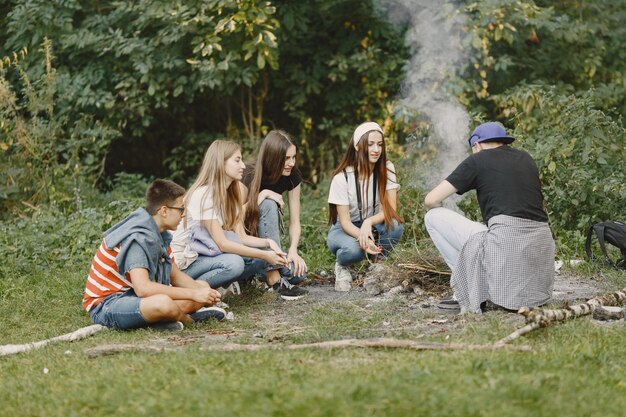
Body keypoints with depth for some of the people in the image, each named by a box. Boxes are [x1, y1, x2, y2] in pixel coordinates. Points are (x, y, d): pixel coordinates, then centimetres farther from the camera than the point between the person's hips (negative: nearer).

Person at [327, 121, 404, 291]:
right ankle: (342, 266, 0)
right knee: (354, 249, -38)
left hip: (373, 227, 3)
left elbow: (391, 209, -15)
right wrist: (363, 238, -40)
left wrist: (369, 223, -35)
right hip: (345, 230, -3)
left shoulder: (387, 169, -11)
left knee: (395, 226, -31)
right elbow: (345, 221, -19)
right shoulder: (341, 178, -19)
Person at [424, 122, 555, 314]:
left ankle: (472, 289, 7)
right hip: (543, 246, 7)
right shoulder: (526, 159, 21)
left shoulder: (477, 160, 6)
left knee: (433, 217, 9)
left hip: (506, 244, -7)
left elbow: (431, 200, 5)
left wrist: (443, 217, 27)